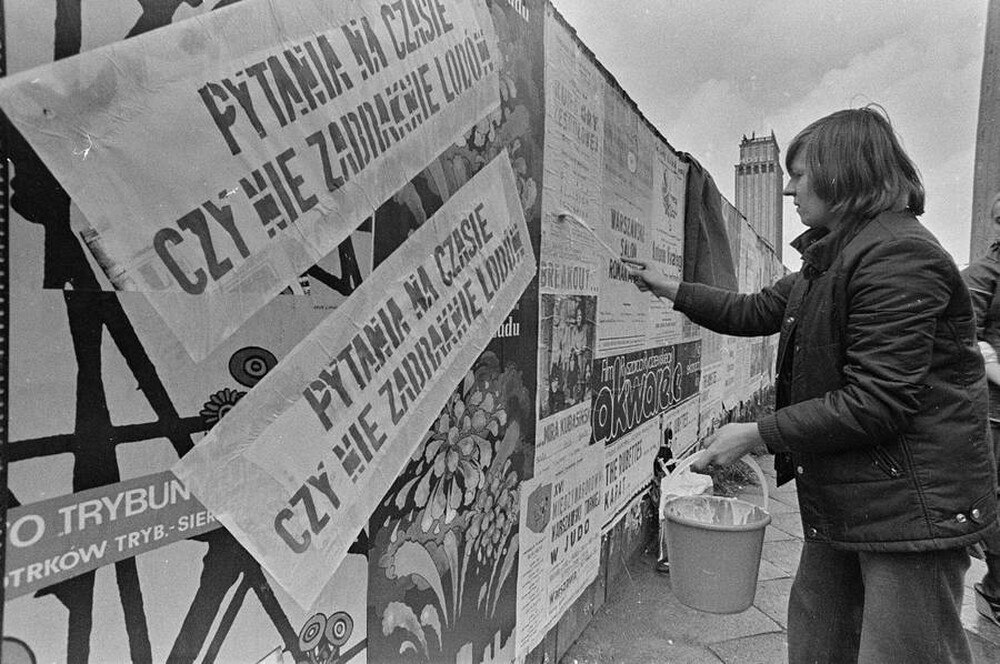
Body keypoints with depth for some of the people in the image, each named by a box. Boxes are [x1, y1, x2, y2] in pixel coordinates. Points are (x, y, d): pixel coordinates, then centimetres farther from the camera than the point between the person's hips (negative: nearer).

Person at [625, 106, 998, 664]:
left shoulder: (897, 254, -21)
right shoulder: (833, 258, 12)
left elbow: (878, 403, -25)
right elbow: (757, 311, 18)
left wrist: (756, 434, -21)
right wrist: (671, 289, 18)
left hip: (912, 506, -10)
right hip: (844, 498, 10)